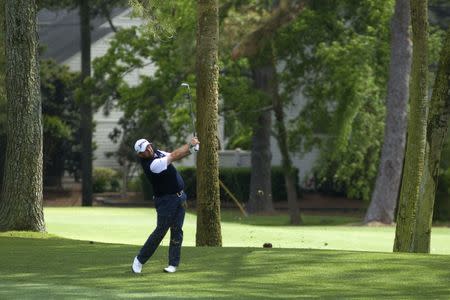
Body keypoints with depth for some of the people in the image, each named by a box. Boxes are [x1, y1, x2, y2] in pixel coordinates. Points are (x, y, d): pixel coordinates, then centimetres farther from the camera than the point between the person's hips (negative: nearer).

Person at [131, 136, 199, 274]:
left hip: (180, 197, 8)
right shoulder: (151, 165, -24)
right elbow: (173, 156, -22)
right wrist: (190, 144, -14)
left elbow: (175, 156, 9)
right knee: (160, 231, -5)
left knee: (177, 230, 3)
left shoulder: (156, 153, 3)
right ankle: (139, 260, 9)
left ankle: (173, 264, 6)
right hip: (166, 200, -7)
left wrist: (190, 149, -10)